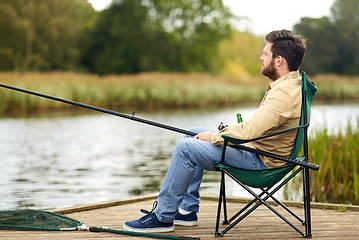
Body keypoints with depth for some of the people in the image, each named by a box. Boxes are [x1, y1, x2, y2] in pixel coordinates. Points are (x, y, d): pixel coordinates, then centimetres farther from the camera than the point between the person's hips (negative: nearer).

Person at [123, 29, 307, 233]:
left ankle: (163, 217, -5)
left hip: (261, 161, -11)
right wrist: (228, 131, 9)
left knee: (186, 147, -16)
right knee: (194, 133, 17)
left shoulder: (285, 93, -24)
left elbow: (250, 132, -29)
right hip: (257, 148, 11)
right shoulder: (289, 83, 10)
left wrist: (215, 136, -14)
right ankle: (187, 210, 17)